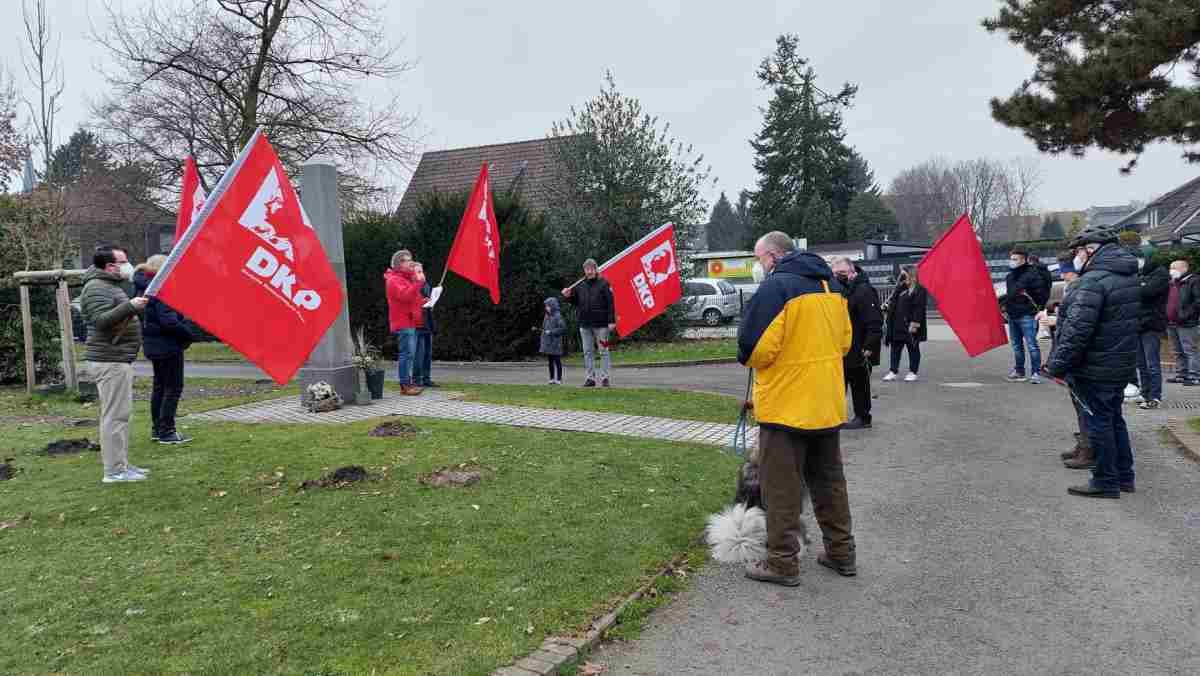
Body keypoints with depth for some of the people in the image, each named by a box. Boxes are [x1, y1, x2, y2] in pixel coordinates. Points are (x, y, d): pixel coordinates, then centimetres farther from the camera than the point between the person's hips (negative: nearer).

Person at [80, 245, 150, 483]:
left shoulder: (111, 285, 20)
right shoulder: (97, 288, -12)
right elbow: (101, 320, -26)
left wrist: (134, 306, 24)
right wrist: (130, 306, -33)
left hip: (118, 360, 11)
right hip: (109, 362, -11)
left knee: (120, 414, 14)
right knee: (115, 415, -9)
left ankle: (121, 464, 21)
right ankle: (114, 471, -6)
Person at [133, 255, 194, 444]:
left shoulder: (143, 288, 9)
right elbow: (168, 321, -25)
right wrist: (188, 334, -12)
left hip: (153, 344, 10)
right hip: (168, 345, -10)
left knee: (159, 387, 18)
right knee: (173, 388, -3)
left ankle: (157, 428, 26)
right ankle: (167, 431, -1)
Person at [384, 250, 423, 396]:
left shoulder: (407, 277, 23)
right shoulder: (394, 280, -9)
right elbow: (405, 295, -26)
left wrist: (422, 302, 12)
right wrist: (418, 282, -26)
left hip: (410, 322, 10)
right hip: (403, 324, -10)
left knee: (409, 354, 11)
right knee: (407, 353, -12)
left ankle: (408, 383, 16)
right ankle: (404, 385, -11)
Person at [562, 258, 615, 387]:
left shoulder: (603, 283, -3)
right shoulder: (579, 285, 9)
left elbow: (610, 303, -7)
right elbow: (575, 302, 18)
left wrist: (611, 321, -13)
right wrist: (568, 296, -4)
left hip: (601, 324, -5)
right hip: (585, 324, 5)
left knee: (603, 351, 1)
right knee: (588, 352, 7)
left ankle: (604, 378, 4)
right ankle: (590, 378, 13)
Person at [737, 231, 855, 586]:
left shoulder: (776, 286, -16)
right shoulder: (829, 284, 9)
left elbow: (756, 349, -20)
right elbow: (845, 341, 14)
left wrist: (749, 358, 2)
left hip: (785, 406, -8)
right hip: (828, 405, 8)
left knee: (782, 488, 2)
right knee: (829, 481, 18)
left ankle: (782, 563, 9)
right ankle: (841, 553, 27)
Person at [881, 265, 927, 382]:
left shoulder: (919, 290, -11)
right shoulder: (900, 288, 14)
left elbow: (919, 309, -17)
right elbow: (892, 302, 22)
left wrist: (914, 324, -21)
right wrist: (886, 306, 1)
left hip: (909, 326, -8)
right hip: (897, 325, 8)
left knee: (913, 348, 5)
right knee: (895, 348, 10)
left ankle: (914, 372, 14)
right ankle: (893, 371, 16)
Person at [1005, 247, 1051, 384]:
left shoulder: (1032, 274, -11)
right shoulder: (1010, 276, 15)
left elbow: (1043, 293, -13)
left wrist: (1038, 308, -10)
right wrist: (1006, 306, 19)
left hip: (1027, 316, -8)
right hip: (1012, 315, 9)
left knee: (1031, 345, -8)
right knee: (1016, 345, 14)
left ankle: (1036, 372, -4)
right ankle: (1019, 371, 24)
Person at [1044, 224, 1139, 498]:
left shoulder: (1093, 281, -21)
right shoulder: (1129, 276, 10)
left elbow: (1078, 330, -25)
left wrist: (1058, 367, -18)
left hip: (1095, 369, -9)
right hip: (1122, 364, 9)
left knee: (1098, 422, 1)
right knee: (1114, 419, 19)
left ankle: (1106, 482, 9)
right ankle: (1124, 476, 29)